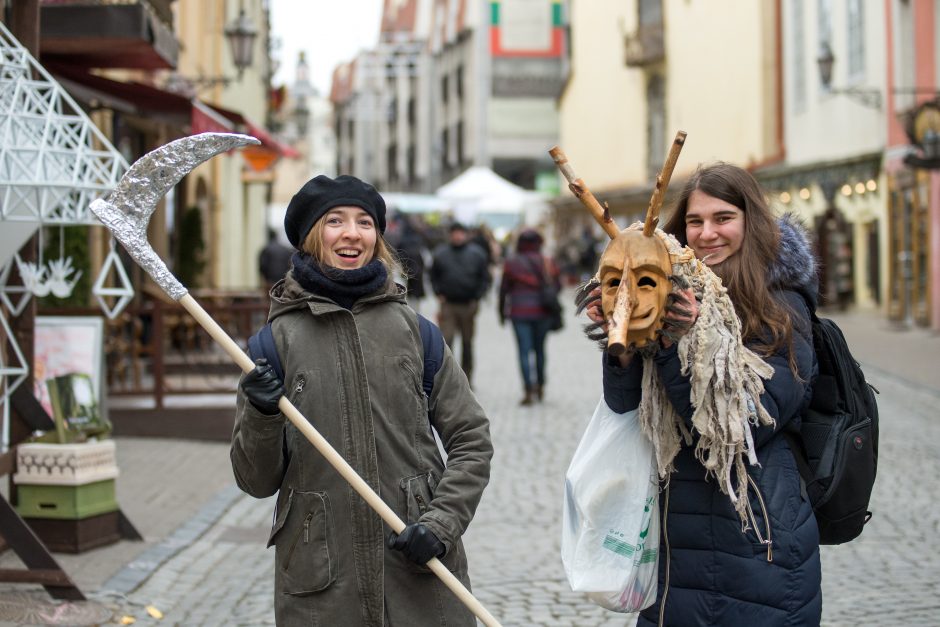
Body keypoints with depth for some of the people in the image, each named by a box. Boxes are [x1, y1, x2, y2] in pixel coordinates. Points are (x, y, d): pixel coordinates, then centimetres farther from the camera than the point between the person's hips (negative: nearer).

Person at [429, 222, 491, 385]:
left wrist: (476, 298, -4)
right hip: (448, 304, 0)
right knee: (446, 342, -10)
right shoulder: (440, 253, 3)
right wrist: (439, 294, 1)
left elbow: (486, 279, 5)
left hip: (468, 306, 0)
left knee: (467, 344, 9)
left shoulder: (476, 253, 1)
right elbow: (434, 277, 14)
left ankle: (466, 377, 20)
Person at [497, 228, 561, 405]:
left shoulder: (511, 263, -4)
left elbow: (504, 289, -2)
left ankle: (528, 391, -10)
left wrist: (502, 311, 9)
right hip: (543, 312, 2)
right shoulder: (548, 263, 0)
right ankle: (540, 387, 23)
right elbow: (557, 286, 1)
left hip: (520, 312, -2)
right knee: (539, 348, 16)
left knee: (524, 351, -1)